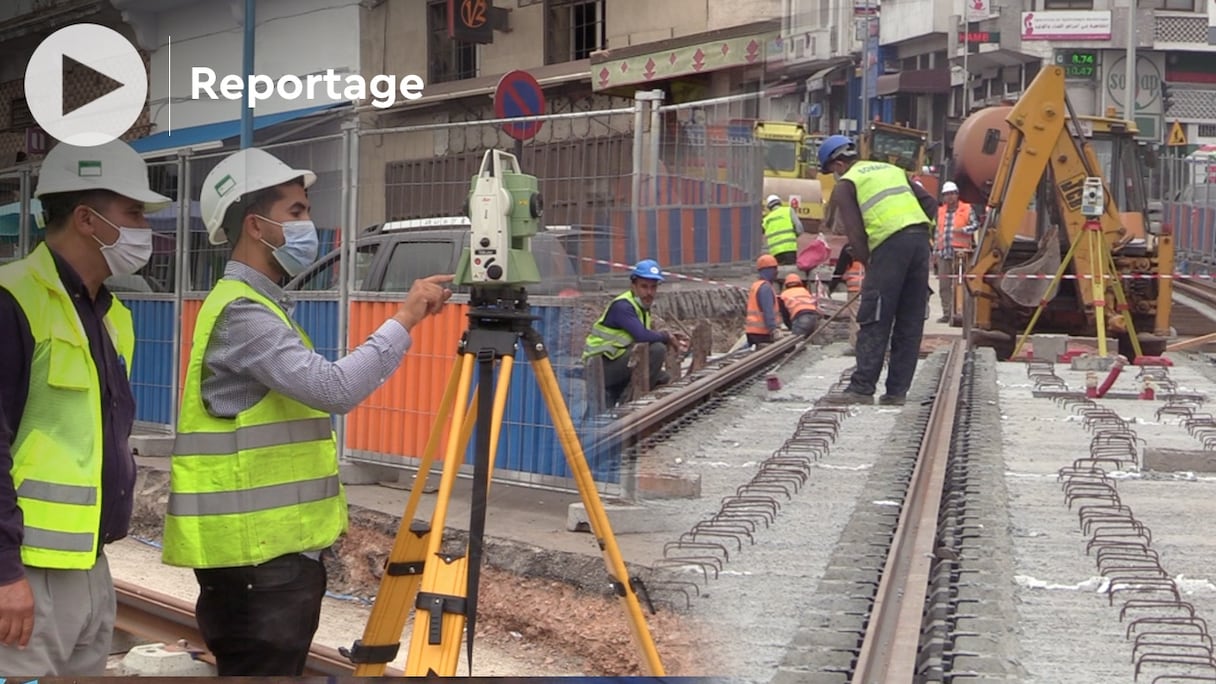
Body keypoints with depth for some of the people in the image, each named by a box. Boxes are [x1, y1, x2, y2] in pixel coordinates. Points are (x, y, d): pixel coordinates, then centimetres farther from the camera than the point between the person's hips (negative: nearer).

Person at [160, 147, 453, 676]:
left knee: (253, 668, 12)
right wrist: (404, 320, -19)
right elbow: (333, 388, -26)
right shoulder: (241, 311, -15)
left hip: (273, 545, 10)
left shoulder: (258, 305, 17)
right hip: (257, 553, -10)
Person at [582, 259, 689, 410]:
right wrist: (667, 336, -16)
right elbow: (642, 336, -33)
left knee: (665, 379, 15)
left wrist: (672, 338, -4)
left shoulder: (642, 306, 10)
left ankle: (611, 396, 15)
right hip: (601, 365, -10)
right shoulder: (622, 306, -20)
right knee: (657, 349, -23)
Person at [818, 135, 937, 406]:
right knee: (910, 323, 8)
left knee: (874, 322, -3)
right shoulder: (893, 170, 28)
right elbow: (931, 204, 21)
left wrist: (868, 264, 7)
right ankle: (897, 391, 9)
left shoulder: (846, 185, 9)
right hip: (920, 237, 6)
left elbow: (855, 233, -2)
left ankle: (862, 388, -6)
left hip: (890, 243, -6)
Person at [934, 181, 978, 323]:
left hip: (959, 251, -5)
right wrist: (935, 250, 20)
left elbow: (975, 225, -1)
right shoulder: (941, 211, 18)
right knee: (944, 285, 4)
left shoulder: (966, 210, 4)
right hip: (943, 252, 5)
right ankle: (946, 313, 10)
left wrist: (963, 230, -18)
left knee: (958, 284, -9)